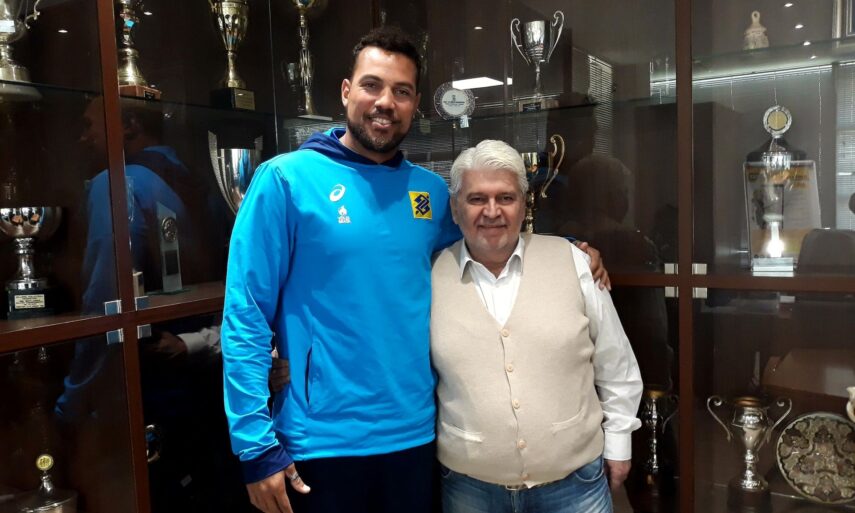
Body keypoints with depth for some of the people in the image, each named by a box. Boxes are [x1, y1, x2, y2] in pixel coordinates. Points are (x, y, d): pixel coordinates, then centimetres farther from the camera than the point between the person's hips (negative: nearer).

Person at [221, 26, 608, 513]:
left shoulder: (432, 190, 2)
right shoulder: (285, 179, -10)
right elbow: (246, 317, -11)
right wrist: (257, 444, -13)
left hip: (415, 434, 4)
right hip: (322, 441, -3)